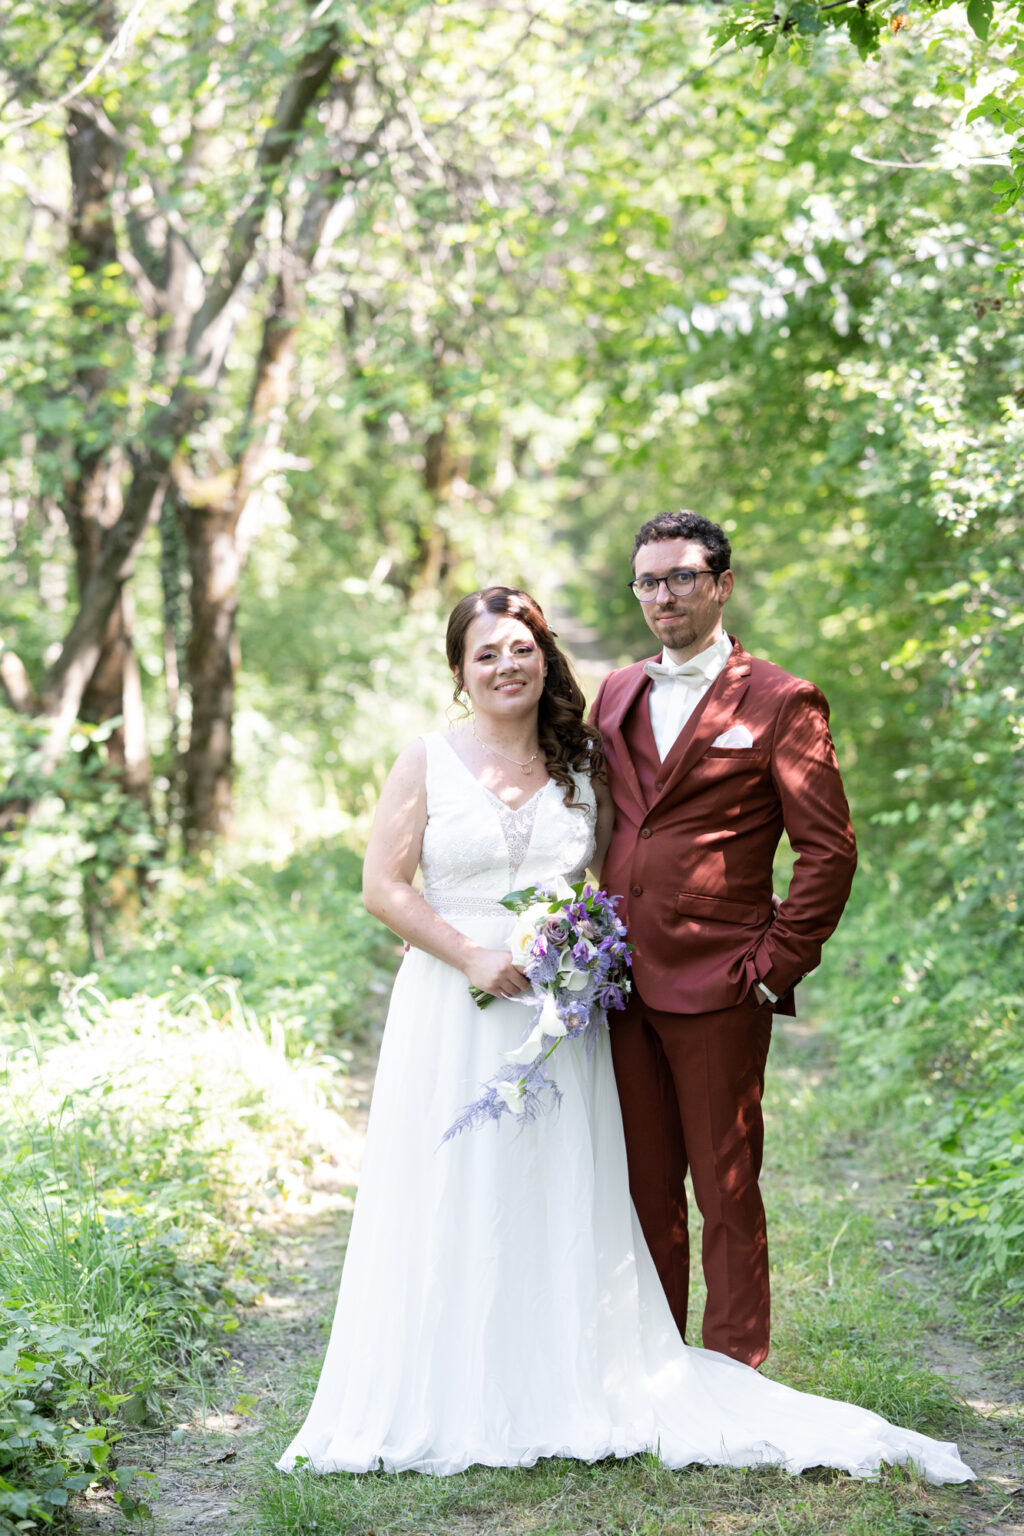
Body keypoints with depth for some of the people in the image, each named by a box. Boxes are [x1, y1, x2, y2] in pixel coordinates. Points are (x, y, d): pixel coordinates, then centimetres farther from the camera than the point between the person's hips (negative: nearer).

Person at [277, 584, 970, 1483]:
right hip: (453, 1012, -2)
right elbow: (384, 885, -2)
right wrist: (473, 957, -12)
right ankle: (449, 1399, 8)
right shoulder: (428, 763, 2)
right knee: (453, 1199, -1)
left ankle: (565, 1390, 12)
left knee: (561, 1200, 2)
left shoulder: (584, 764, 10)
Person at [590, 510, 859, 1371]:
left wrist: (777, 964, -9)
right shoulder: (617, 694, 14)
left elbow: (831, 850, -6)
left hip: (718, 987, -5)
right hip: (622, 981, 5)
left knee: (727, 1193, 2)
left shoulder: (780, 703, -4)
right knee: (644, 1189, 12)